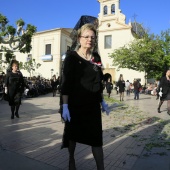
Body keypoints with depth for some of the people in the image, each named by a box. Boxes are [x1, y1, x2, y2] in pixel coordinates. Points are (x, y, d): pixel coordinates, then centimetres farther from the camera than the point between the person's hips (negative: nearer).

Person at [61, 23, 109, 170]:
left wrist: (102, 101, 12)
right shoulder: (72, 57, -7)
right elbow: (66, 82, -11)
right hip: (75, 103, -3)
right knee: (73, 134, 14)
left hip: (93, 104, 4)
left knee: (96, 137, 5)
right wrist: (65, 105, -16)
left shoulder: (96, 57, 8)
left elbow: (99, 81, 13)